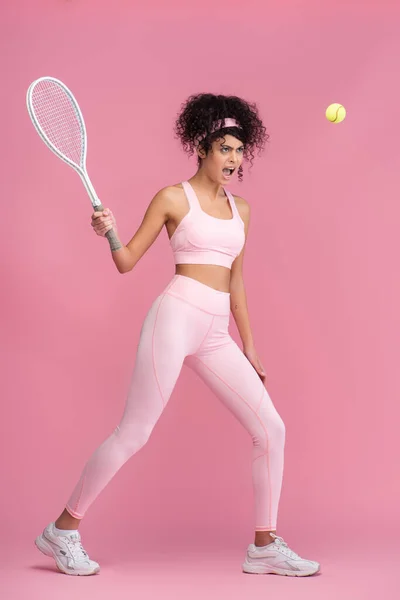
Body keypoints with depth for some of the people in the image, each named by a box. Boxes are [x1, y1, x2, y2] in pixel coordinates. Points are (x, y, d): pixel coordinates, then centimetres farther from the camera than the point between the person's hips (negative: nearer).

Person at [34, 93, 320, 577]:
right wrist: (109, 232, -17)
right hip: (177, 316, -6)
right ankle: (62, 530, 10)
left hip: (215, 334, 6)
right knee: (133, 434, -6)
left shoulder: (240, 210, 18)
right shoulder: (174, 198, 2)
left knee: (270, 430, 0)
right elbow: (127, 261, 3)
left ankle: (265, 547, 11)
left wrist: (248, 346, 21)